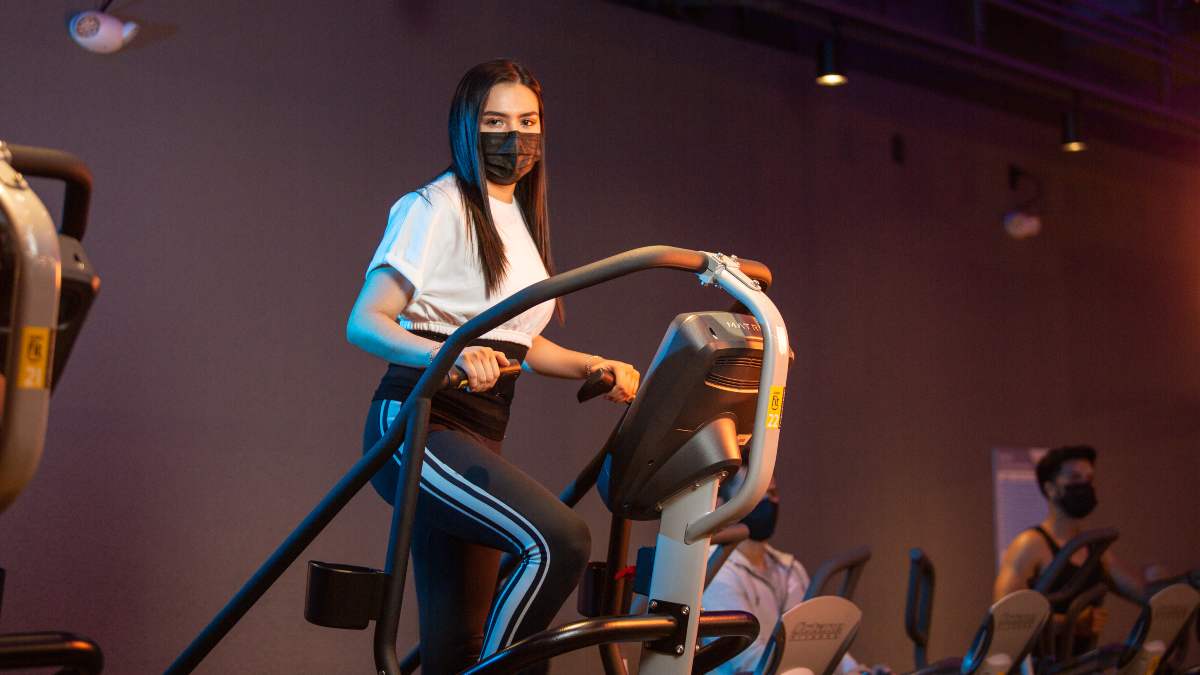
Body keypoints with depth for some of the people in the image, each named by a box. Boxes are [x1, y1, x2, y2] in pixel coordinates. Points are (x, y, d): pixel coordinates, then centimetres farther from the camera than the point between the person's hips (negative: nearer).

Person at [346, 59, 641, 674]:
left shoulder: (519, 218, 19)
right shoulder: (438, 206, -6)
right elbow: (364, 323, -14)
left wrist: (594, 365, 10)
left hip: (477, 436, 8)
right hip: (416, 425, -8)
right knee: (559, 540, -28)